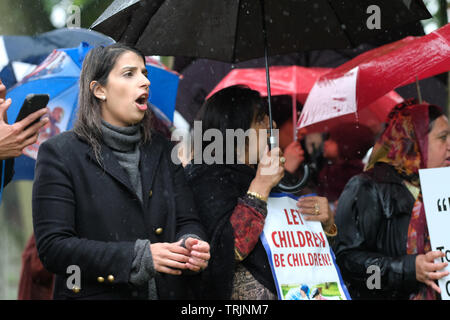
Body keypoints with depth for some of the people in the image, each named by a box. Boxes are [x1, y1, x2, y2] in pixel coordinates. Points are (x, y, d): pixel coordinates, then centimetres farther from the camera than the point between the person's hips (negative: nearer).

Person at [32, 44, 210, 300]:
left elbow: (187, 220, 5)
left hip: (169, 291, 5)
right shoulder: (60, 153, -8)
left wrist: (191, 245, -19)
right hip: (97, 292, -4)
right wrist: (140, 256, -24)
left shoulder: (161, 150, 8)